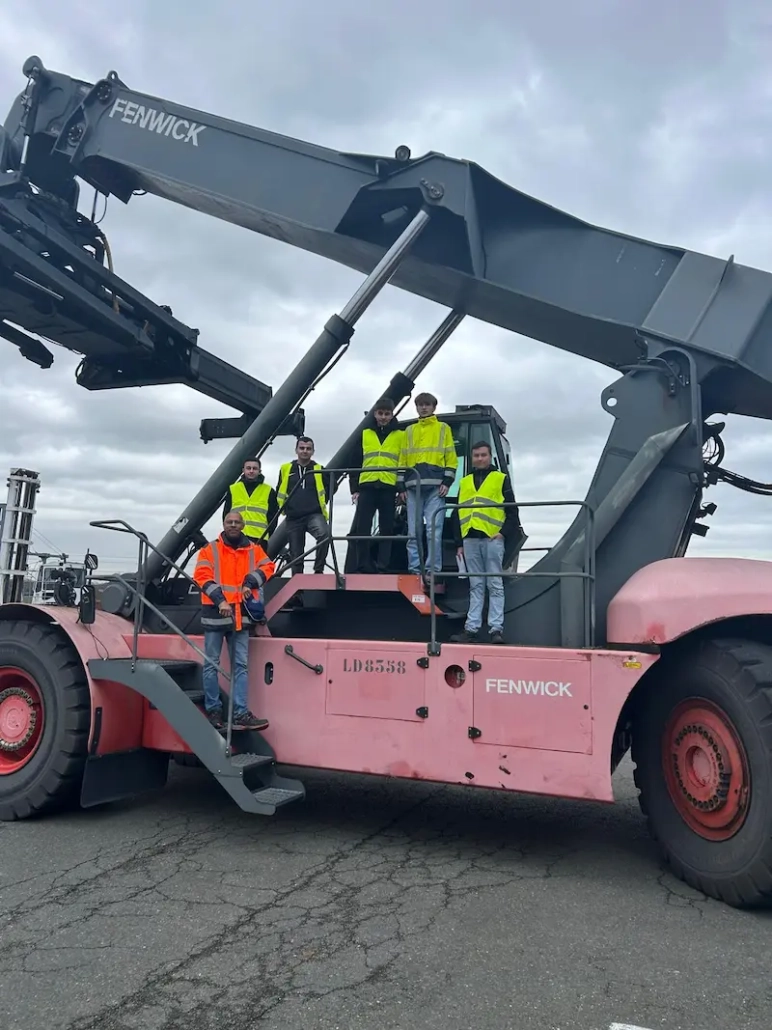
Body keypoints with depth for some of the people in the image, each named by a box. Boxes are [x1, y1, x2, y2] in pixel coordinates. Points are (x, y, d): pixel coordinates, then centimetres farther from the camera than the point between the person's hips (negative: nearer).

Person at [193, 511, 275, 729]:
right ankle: (213, 710, 15)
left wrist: (250, 582, -11)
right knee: (211, 664, 4)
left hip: (241, 615, 3)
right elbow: (202, 576, -10)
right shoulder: (210, 550, 0)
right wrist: (220, 600, -22)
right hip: (215, 613, -2)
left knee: (241, 665, 2)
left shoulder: (253, 549, 10)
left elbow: (267, 566, 6)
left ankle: (241, 714, 4)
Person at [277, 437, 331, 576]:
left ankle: (318, 570, -18)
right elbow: (279, 493, 19)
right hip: (293, 518, 2)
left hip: (315, 515, -2)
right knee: (296, 555, 5)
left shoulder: (320, 470, 4)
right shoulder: (285, 469, 7)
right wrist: (286, 508, 12)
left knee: (324, 534, -32)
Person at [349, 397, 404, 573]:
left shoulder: (400, 436, 10)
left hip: (389, 488, -1)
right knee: (361, 528, -4)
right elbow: (355, 462, 12)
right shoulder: (364, 434, 13)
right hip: (367, 487, 1)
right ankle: (362, 566, 3)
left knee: (386, 529, 1)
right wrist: (354, 488, 5)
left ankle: (382, 567, 6)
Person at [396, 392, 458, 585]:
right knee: (413, 531, 0)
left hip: (435, 486, -3)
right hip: (413, 486, 3)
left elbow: (451, 458, 7)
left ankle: (433, 570, -11)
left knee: (434, 530, -10)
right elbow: (403, 460, 17)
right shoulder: (409, 431, 21)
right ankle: (414, 570, 1)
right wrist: (401, 486, 7)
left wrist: (447, 481, -6)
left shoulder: (444, 428, 14)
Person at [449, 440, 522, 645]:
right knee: (475, 586, 6)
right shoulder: (464, 482, 21)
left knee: (495, 585, -3)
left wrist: (504, 532, -11)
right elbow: (457, 514, 19)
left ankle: (496, 628, -3)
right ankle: (471, 627, 6)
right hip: (470, 539, 4)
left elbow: (512, 510, 4)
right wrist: (459, 542, 12)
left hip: (492, 538, -4)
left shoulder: (501, 479, 10)